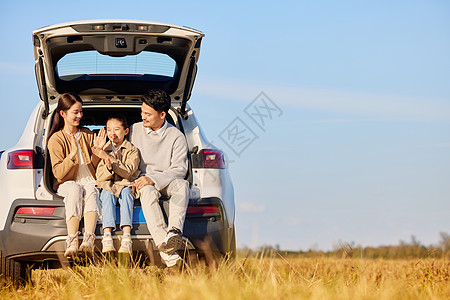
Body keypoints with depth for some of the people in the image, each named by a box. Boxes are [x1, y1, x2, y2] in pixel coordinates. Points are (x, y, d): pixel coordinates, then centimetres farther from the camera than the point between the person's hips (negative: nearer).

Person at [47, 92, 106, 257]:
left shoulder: (87, 134, 16)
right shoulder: (56, 140, 2)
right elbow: (59, 173, -8)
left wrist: (97, 150, -2)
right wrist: (72, 155, -22)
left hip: (89, 182, 2)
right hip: (67, 184, -2)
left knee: (91, 190, -34)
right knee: (75, 189, -38)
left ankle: (88, 239, -51)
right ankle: (72, 242, -48)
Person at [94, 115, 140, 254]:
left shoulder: (132, 150, 2)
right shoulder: (104, 150, 10)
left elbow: (128, 172, -13)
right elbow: (99, 176, 3)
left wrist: (109, 158, -20)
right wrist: (108, 167, -20)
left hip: (126, 185, -1)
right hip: (108, 185, 1)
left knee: (126, 192, -35)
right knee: (107, 194, -32)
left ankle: (126, 238, -47)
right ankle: (107, 236, -46)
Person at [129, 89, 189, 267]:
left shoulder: (176, 137, 1)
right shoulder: (135, 130, 9)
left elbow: (179, 169, -8)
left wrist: (153, 179, -22)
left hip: (166, 182, 0)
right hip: (143, 182, 0)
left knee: (182, 185, -34)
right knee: (148, 192, -36)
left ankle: (174, 232, -56)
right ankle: (164, 248, -53)